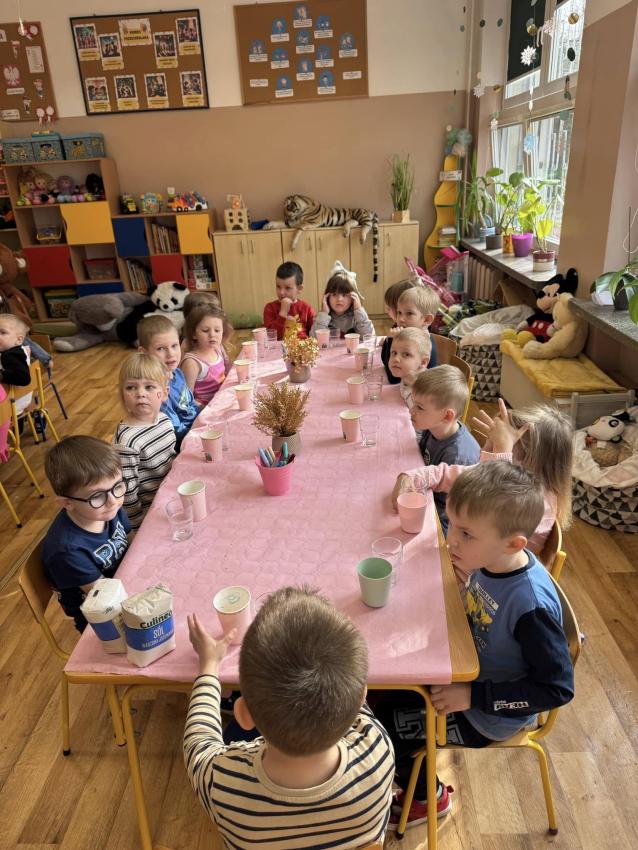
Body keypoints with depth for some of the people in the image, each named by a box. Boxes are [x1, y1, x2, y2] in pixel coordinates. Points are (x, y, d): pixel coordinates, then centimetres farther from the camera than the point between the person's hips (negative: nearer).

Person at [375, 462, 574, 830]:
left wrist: (475, 696, -24)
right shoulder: (491, 560, -16)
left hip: (492, 715, -6)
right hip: (470, 675, 7)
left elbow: (558, 687, -25)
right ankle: (414, 779, 34)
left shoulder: (532, 605, -36)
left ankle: (429, 798, 29)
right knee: (386, 695, 11)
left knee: (383, 726, 0)